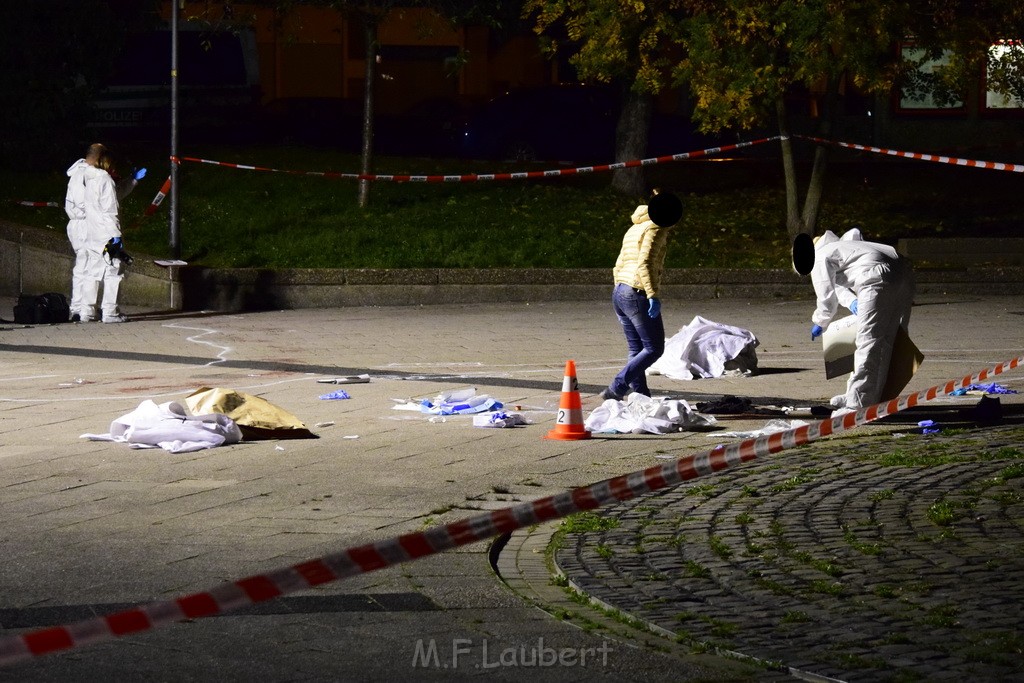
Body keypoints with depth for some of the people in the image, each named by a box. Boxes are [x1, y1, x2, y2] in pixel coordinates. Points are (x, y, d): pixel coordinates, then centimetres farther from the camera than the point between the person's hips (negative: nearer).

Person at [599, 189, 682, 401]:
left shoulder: (634, 229, 20)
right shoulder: (655, 229, -6)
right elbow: (644, 264, -19)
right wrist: (652, 295, -23)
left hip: (619, 294, 9)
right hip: (638, 295, -9)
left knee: (636, 350, 11)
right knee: (654, 349, -4)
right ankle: (615, 390, -13)